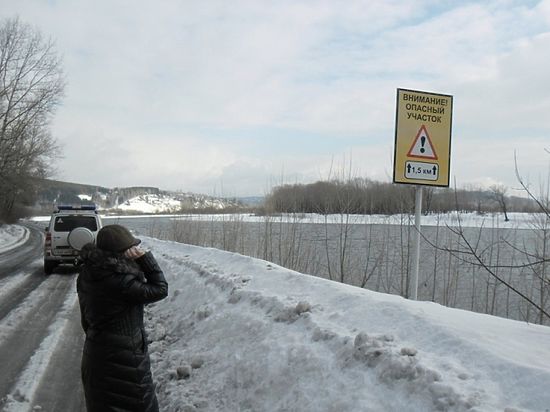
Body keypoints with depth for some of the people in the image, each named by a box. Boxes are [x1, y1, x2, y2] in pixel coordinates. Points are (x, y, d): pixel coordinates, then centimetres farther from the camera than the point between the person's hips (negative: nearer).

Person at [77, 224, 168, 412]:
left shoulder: (86, 275, -1)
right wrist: (145, 258, -16)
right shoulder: (119, 281, -28)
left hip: (94, 355, 8)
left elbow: (86, 319, 10)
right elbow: (160, 290, -17)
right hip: (125, 360, -8)